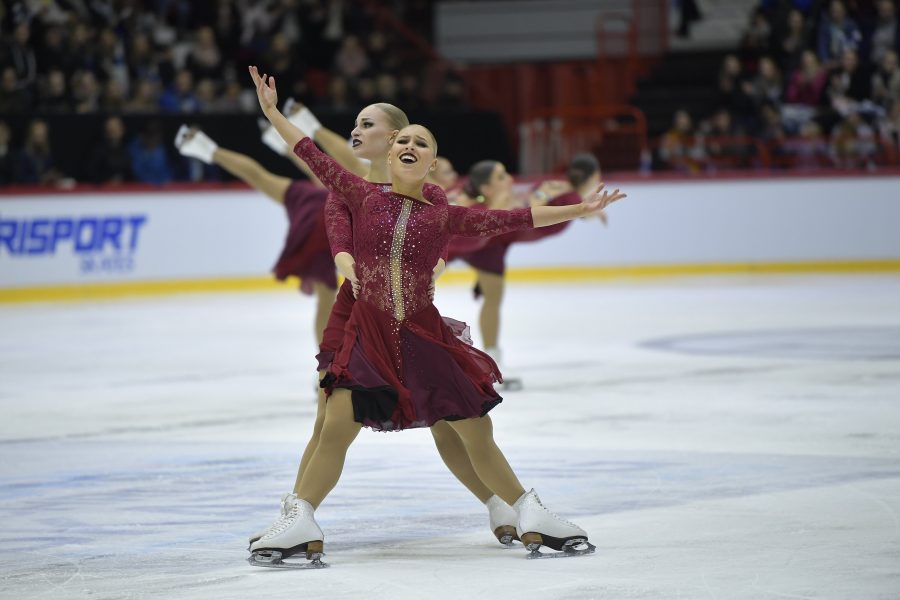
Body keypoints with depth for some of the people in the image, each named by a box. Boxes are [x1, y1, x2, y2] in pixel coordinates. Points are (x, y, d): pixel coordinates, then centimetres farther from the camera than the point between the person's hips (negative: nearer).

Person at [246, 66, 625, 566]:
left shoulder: (444, 215, 2)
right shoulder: (365, 197, 1)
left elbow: (512, 220, 4)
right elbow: (315, 158, 4)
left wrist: (578, 210, 5)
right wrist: (272, 112, 5)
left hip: (425, 337, 1)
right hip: (368, 336, -1)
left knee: (478, 435, 4)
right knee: (335, 427, -15)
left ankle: (532, 516, 17)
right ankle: (300, 524, -9)